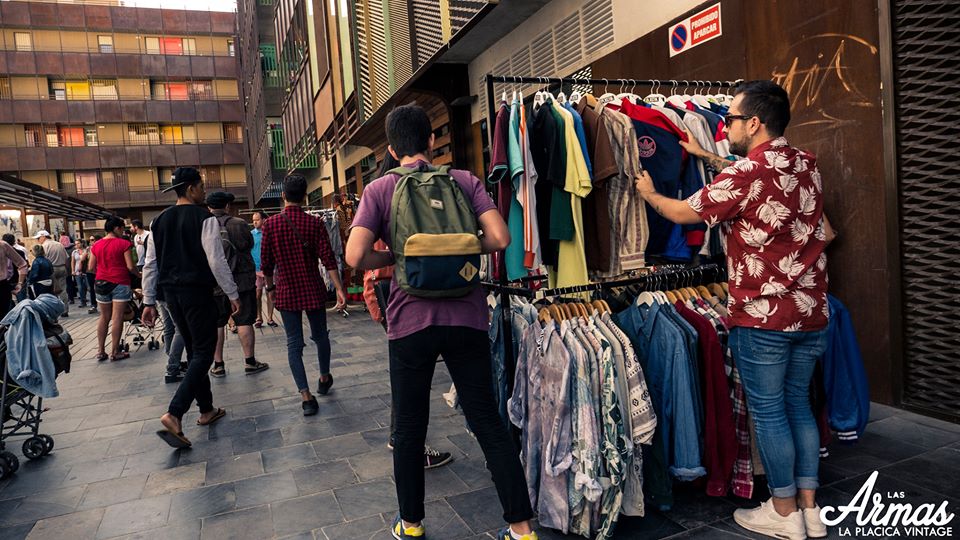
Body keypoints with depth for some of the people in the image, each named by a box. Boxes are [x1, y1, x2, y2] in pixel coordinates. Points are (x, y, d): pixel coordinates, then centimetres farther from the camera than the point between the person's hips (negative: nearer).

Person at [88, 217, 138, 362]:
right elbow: (130, 266, -12)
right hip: (120, 283, -5)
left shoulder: (96, 245, 7)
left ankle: (100, 351, 16)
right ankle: (115, 352, 1)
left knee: (104, 317, 14)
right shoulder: (124, 244, -9)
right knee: (117, 318, -2)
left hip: (101, 283, 5)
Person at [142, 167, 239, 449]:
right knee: (203, 354, -3)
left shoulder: (160, 221, 11)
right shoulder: (205, 218, -10)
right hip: (197, 292, -7)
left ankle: (206, 410, 26)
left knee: (194, 351, 17)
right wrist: (232, 294, -8)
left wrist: (149, 302, 16)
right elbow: (217, 261, -14)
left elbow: (150, 264, 11)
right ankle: (173, 415, -17)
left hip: (171, 293, 7)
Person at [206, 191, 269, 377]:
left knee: (216, 323, 8)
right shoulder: (239, 224, -7)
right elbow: (250, 245, 5)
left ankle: (218, 364, 12)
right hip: (241, 280, -2)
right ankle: (249, 362, 7)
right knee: (244, 321, 3)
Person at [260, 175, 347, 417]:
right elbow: (328, 259, -11)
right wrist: (339, 289, -10)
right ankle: (324, 378, 37)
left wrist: (270, 288, 14)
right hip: (313, 291, 0)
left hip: (286, 293, 0)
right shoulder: (314, 223, -6)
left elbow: (266, 263, -1)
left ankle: (306, 395, -2)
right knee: (320, 336, 19)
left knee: (294, 344, 4)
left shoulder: (271, 224, -5)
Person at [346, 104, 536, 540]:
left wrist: (395, 256, 7)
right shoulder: (464, 181, 4)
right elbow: (498, 238, -8)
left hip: (410, 320, -1)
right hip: (466, 316, 1)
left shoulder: (379, 190, 1)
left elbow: (356, 256, -12)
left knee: (409, 428, 14)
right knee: (488, 423, 9)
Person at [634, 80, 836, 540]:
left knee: (768, 412, 6)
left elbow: (684, 213, -7)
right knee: (799, 404, 17)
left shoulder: (744, 172, -16)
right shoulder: (806, 163, 6)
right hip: (811, 312, 7)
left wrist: (648, 193, 13)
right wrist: (706, 157, 28)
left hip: (763, 316, -7)